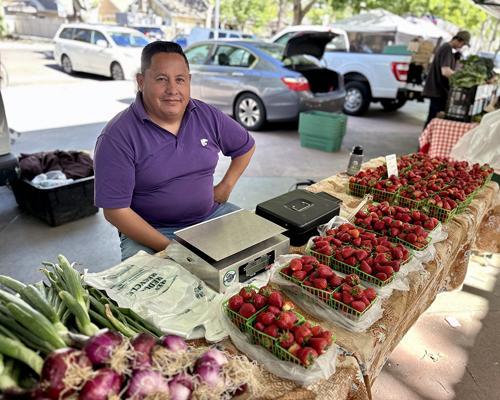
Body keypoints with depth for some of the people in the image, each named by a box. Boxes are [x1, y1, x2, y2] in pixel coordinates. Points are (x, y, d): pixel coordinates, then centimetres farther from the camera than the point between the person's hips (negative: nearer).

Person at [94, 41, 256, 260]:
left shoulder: (208, 116, -1)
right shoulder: (117, 136, -15)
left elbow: (246, 146, 17)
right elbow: (116, 211, -17)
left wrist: (225, 186, 6)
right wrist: (169, 248, -22)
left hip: (211, 215, 5)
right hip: (148, 230, -4)